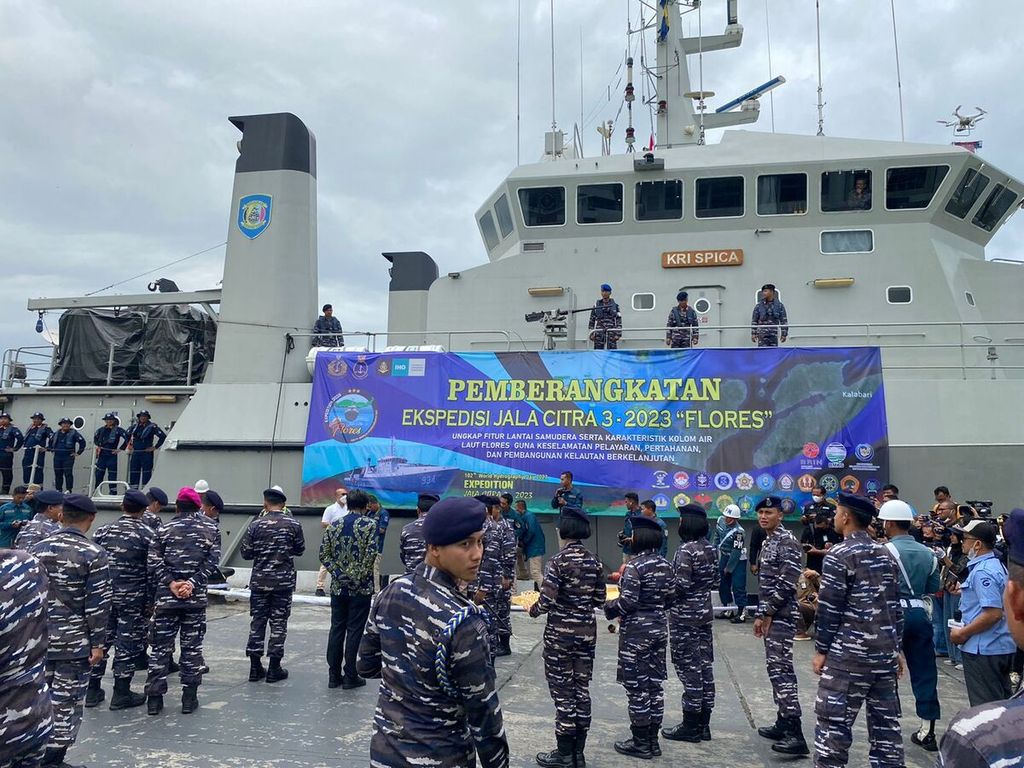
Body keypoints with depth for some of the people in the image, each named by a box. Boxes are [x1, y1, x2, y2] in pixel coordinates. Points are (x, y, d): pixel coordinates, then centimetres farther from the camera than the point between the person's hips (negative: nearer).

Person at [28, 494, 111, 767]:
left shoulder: (38, 549, 2)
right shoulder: (93, 554, -13)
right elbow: (97, 603, -14)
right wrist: (97, 643, -6)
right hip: (74, 642, -5)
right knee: (66, 703, 5)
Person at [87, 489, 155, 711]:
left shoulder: (104, 531, 3)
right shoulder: (148, 535, -8)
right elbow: (152, 570, -9)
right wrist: (151, 600, -1)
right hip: (133, 599, -4)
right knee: (127, 643, 4)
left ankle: (93, 690, 22)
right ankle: (121, 694, 10)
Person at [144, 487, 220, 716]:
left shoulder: (165, 529, 3)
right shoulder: (209, 529, 3)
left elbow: (154, 561, -5)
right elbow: (212, 560, -6)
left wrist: (171, 583, -8)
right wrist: (193, 583, -10)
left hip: (166, 597, 0)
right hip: (196, 597, 0)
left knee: (161, 647, 8)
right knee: (192, 647, 7)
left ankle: (154, 698, 11)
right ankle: (189, 697, 10)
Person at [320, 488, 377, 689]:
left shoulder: (334, 526, 6)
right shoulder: (370, 524, -7)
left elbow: (324, 554, 2)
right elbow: (371, 552, -17)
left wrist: (338, 572, 0)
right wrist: (361, 576, -9)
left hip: (338, 587, 4)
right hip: (361, 588, -4)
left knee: (336, 629, 11)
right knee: (354, 631, 3)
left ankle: (334, 675, 17)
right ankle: (350, 676, 8)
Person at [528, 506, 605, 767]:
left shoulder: (559, 560, -16)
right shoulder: (595, 562, 2)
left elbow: (546, 601, -19)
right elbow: (599, 600, 8)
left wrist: (532, 610, 0)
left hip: (561, 633, -6)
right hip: (587, 631, 6)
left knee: (563, 691, 4)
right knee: (581, 689, 12)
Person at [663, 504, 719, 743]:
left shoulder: (686, 550, -18)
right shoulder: (709, 548, 7)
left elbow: (681, 585, -21)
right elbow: (715, 581, 14)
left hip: (685, 616, -8)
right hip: (705, 613, 8)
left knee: (688, 668, -1)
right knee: (705, 665, 11)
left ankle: (691, 726, 7)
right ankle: (703, 724, 20)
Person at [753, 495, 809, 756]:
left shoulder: (787, 542, -14)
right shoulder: (767, 543, 16)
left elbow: (786, 584, -21)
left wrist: (767, 614, -16)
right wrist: (760, 615, 16)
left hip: (781, 615, -10)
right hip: (771, 615, 10)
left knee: (781, 669, -13)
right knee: (776, 668, 13)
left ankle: (795, 734, -14)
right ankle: (784, 723, 22)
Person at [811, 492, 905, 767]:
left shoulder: (839, 555, -11)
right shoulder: (885, 554, 10)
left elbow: (829, 608, -12)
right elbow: (895, 605, 13)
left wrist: (821, 650, -4)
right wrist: (896, 648, 20)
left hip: (849, 654, -7)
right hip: (885, 652, 7)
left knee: (834, 723, -1)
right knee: (886, 723, 13)